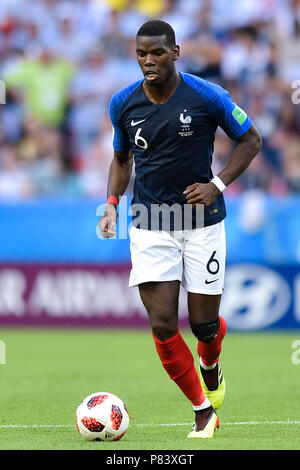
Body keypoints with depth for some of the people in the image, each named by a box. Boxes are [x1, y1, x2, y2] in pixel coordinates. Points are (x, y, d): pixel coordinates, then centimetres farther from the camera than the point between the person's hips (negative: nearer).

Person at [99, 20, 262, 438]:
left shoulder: (207, 96, -11)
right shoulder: (123, 104, -1)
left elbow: (251, 140, 1)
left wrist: (218, 184, -11)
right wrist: (112, 204, 1)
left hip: (202, 221, -2)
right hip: (150, 225, 2)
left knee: (204, 323, 3)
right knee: (162, 325, -9)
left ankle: (210, 368, 41)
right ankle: (203, 411, 8)